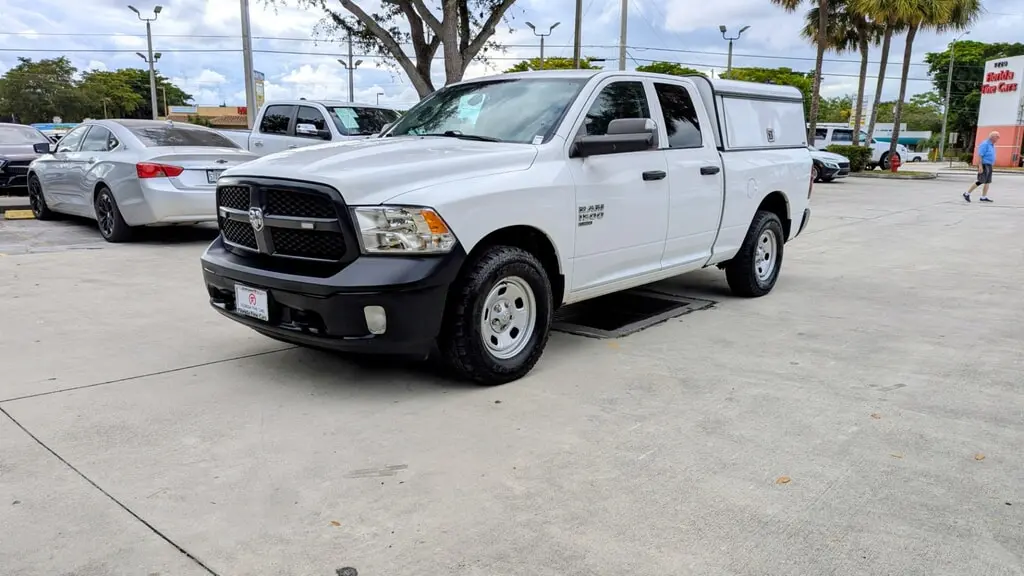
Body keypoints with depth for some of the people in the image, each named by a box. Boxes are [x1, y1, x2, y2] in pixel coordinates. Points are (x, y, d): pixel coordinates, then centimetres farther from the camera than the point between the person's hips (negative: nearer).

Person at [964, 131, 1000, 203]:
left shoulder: (992, 145, 16)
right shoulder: (985, 144, -13)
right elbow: (980, 155, -19)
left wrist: (990, 167, 21)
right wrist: (980, 166, -25)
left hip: (989, 166, 9)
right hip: (984, 165, -9)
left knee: (987, 182, 4)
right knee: (981, 181, -12)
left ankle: (984, 197, 3)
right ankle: (967, 194, -5)